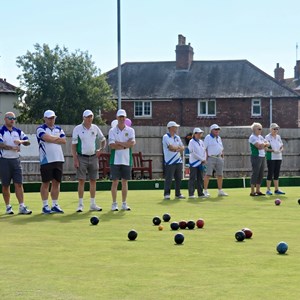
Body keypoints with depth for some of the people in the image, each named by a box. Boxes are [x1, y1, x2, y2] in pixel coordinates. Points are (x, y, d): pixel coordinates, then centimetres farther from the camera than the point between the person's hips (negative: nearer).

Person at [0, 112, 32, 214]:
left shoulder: (18, 131, 11)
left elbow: (28, 142, 5)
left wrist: (21, 141, -17)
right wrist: (11, 148, -30)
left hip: (16, 160, 3)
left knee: (19, 184, -3)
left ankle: (22, 207, -6)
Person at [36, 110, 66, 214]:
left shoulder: (58, 129, 16)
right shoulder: (41, 129, -1)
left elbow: (63, 141, 2)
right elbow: (47, 138, -18)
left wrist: (52, 139, -7)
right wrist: (58, 139, -2)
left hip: (58, 159, 5)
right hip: (46, 160, -5)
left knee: (56, 182, 6)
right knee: (46, 183, -2)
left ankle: (55, 205, 12)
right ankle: (45, 206, 2)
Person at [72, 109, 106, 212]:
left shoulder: (95, 128, 7)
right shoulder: (77, 129, -4)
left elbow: (103, 140, 20)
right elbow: (73, 145, -4)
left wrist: (100, 149, 4)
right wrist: (75, 159, -10)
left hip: (93, 157, 4)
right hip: (82, 157, -3)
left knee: (93, 181, 6)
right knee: (81, 181, -4)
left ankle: (93, 204, 12)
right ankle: (80, 204, 1)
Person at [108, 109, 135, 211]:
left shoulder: (130, 130, 6)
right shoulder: (112, 131, 1)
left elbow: (132, 143, -10)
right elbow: (112, 145, -11)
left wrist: (119, 143, -11)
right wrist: (125, 145, -10)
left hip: (127, 160, 2)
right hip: (115, 160, -2)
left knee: (125, 182, 6)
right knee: (115, 182, -1)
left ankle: (124, 203, 13)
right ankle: (114, 204, 5)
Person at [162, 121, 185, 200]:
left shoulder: (177, 137, 16)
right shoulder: (166, 137, -6)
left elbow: (182, 147, 8)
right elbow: (171, 147, -18)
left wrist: (175, 148, -12)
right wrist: (178, 147, 1)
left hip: (178, 161, 7)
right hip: (170, 162, -7)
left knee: (179, 178, 8)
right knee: (168, 178, -7)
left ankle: (178, 194, 16)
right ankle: (167, 194, -4)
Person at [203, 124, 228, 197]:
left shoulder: (219, 138, 18)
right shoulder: (208, 137, -2)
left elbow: (222, 148, 23)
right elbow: (204, 148, -8)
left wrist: (222, 157, 13)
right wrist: (206, 157, -15)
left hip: (219, 158, 7)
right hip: (211, 158, -7)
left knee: (220, 175, 7)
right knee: (208, 174, -12)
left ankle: (220, 191, 14)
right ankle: (205, 191, -10)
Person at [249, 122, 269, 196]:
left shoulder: (260, 137, 17)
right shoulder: (252, 137, -9)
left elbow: (267, 144, 10)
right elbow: (258, 146, -20)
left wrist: (263, 144, -9)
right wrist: (264, 144, -1)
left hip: (262, 157, 8)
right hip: (256, 157, -8)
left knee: (261, 174, 8)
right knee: (255, 174, -8)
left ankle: (258, 190, 15)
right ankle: (252, 192, -6)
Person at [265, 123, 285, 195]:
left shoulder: (278, 137, 14)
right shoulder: (267, 137, -5)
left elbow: (282, 146, 17)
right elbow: (265, 148, -10)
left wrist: (281, 150, -5)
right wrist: (272, 150, -23)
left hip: (278, 157, 6)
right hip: (271, 157, -6)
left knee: (277, 174, 8)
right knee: (270, 173, -6)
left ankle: (276, 189, 12)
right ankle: (268, 190, 0)